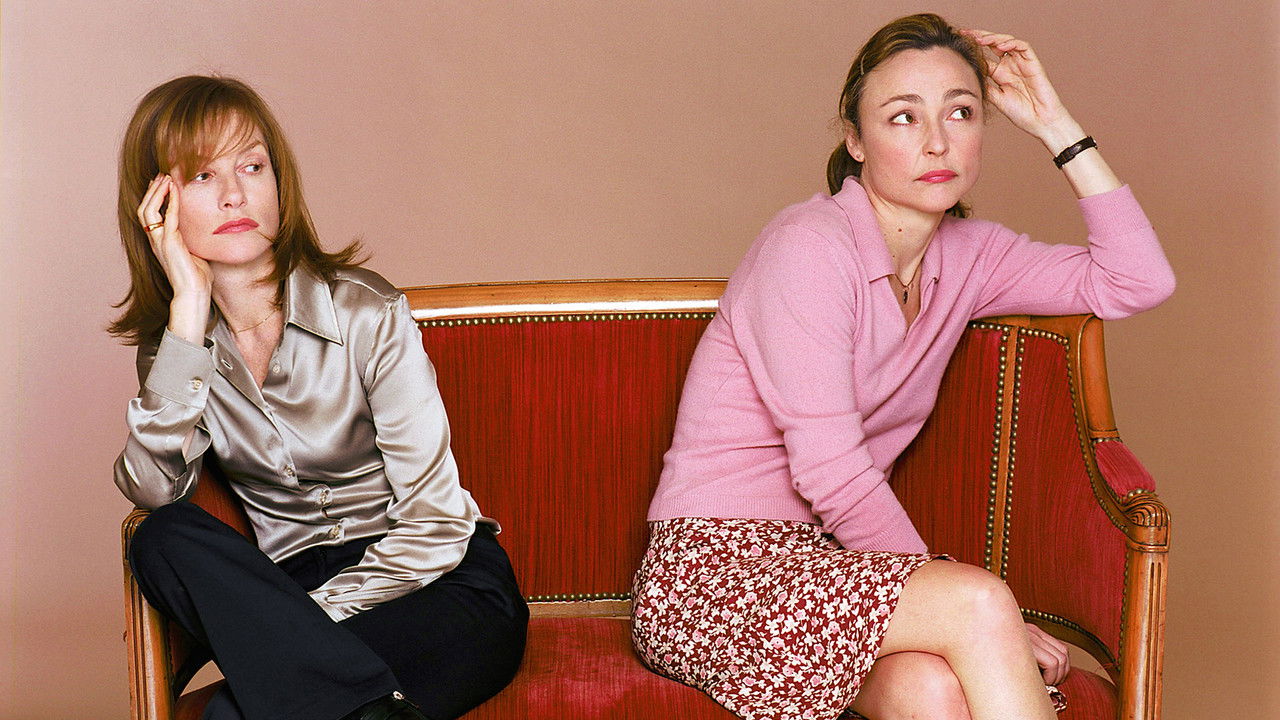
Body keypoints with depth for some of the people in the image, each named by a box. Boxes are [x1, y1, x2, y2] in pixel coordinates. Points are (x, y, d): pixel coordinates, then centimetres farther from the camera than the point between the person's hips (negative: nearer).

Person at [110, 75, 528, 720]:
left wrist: (301, 626, -20)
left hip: (440, 581, -6)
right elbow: (152, 490, -17)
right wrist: (190, 309, -21)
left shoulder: (366, 314, -11)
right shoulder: (173, 336, 3)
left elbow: (435, 526, -11)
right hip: (293, 583, 6)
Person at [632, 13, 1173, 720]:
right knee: (977, 602, -28)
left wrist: (1056, 126, 2)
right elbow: (829, 471, -19)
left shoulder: (965, 252, 8)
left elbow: (1138, 282, 4)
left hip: (821, 556, 6)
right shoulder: (809, 245, -15)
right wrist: (972, 612, -15)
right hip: (713, 563, -6)